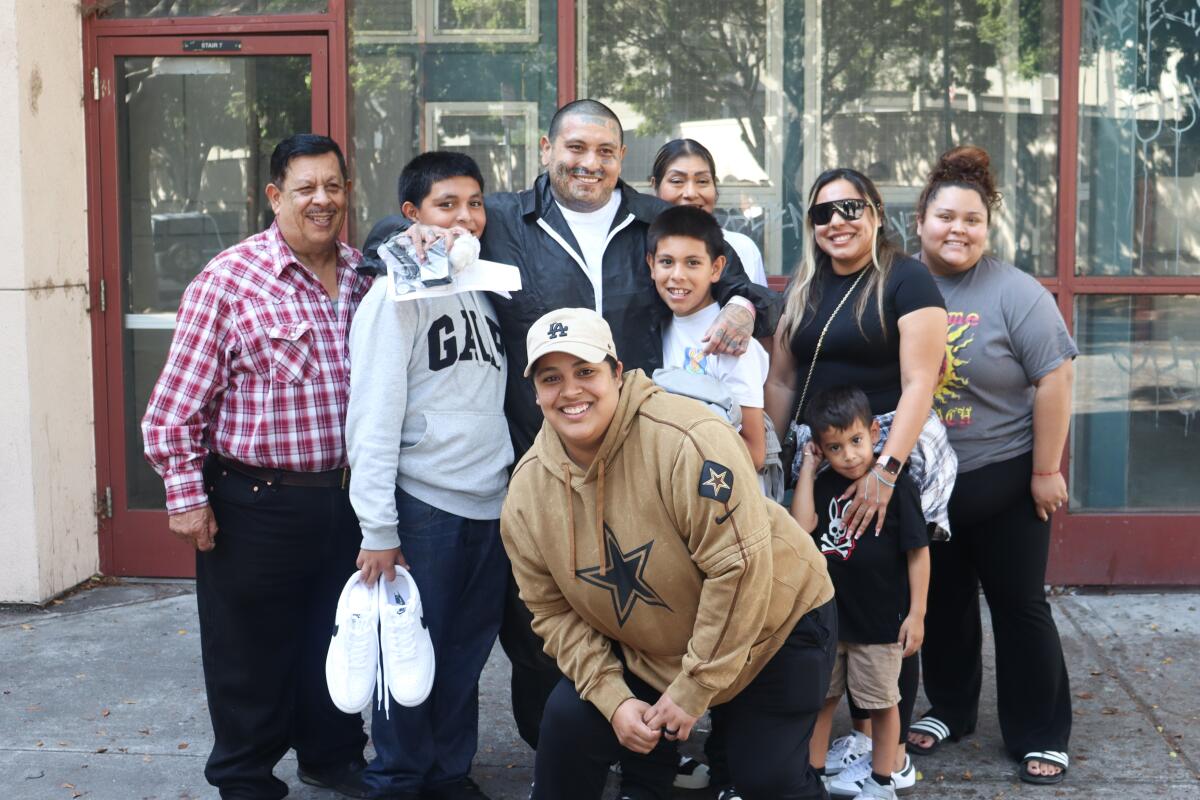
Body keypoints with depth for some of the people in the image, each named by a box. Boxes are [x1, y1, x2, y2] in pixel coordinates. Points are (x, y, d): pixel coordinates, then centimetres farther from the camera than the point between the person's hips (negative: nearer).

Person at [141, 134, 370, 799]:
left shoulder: (363, 276, 5)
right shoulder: (229, 280, -11)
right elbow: (178, 400, -10)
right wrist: (186, 495, -11)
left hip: (341, 497, 5)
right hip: (254, 503, -5)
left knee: (336, 640, 19)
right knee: (252, 651, 8)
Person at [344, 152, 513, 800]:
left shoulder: (485, 289, 13)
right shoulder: (397, 292, -7)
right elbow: (373, 416, -12)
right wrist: (378, 528, -15)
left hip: (491, 504, 6)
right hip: (424, 504, -6)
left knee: (467, 651, 13)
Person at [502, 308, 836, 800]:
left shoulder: (686, 440, -31)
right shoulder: (527, 489, -11)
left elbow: (739, 566, -30)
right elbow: (555, 611, -3)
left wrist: (693, 690, -23)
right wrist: (613, 700, -14)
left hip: (773, 624, -4)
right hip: (648, 651, 5)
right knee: (569, 720, -8)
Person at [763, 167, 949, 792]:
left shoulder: (905, 280, -7)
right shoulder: (805, 288, 12)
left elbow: (918, 383, -15)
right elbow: (780, 380, 15)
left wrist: (885, 469, -23)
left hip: (889, 459, -6)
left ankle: (894, 754, 12)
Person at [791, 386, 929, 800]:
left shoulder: (897, 484, -14)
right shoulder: (825, 485, -1)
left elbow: (918, 551, -11)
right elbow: (801, 526, -17)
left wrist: (916, 613, -12)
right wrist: (807, 466, -13)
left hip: (880, 619, -5)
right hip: (828, 613, 5)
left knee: (881, 701, 11)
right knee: (818, 696, 16)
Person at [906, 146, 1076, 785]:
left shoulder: (1015, 293, -12)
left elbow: (1055, 377, -13)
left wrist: (1046, 471, -13)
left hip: (1004, 480, -3)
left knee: (1018, 605, 6)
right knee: (942, 602, 16)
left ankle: (1039, 734, 19)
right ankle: (949, 709, 33)